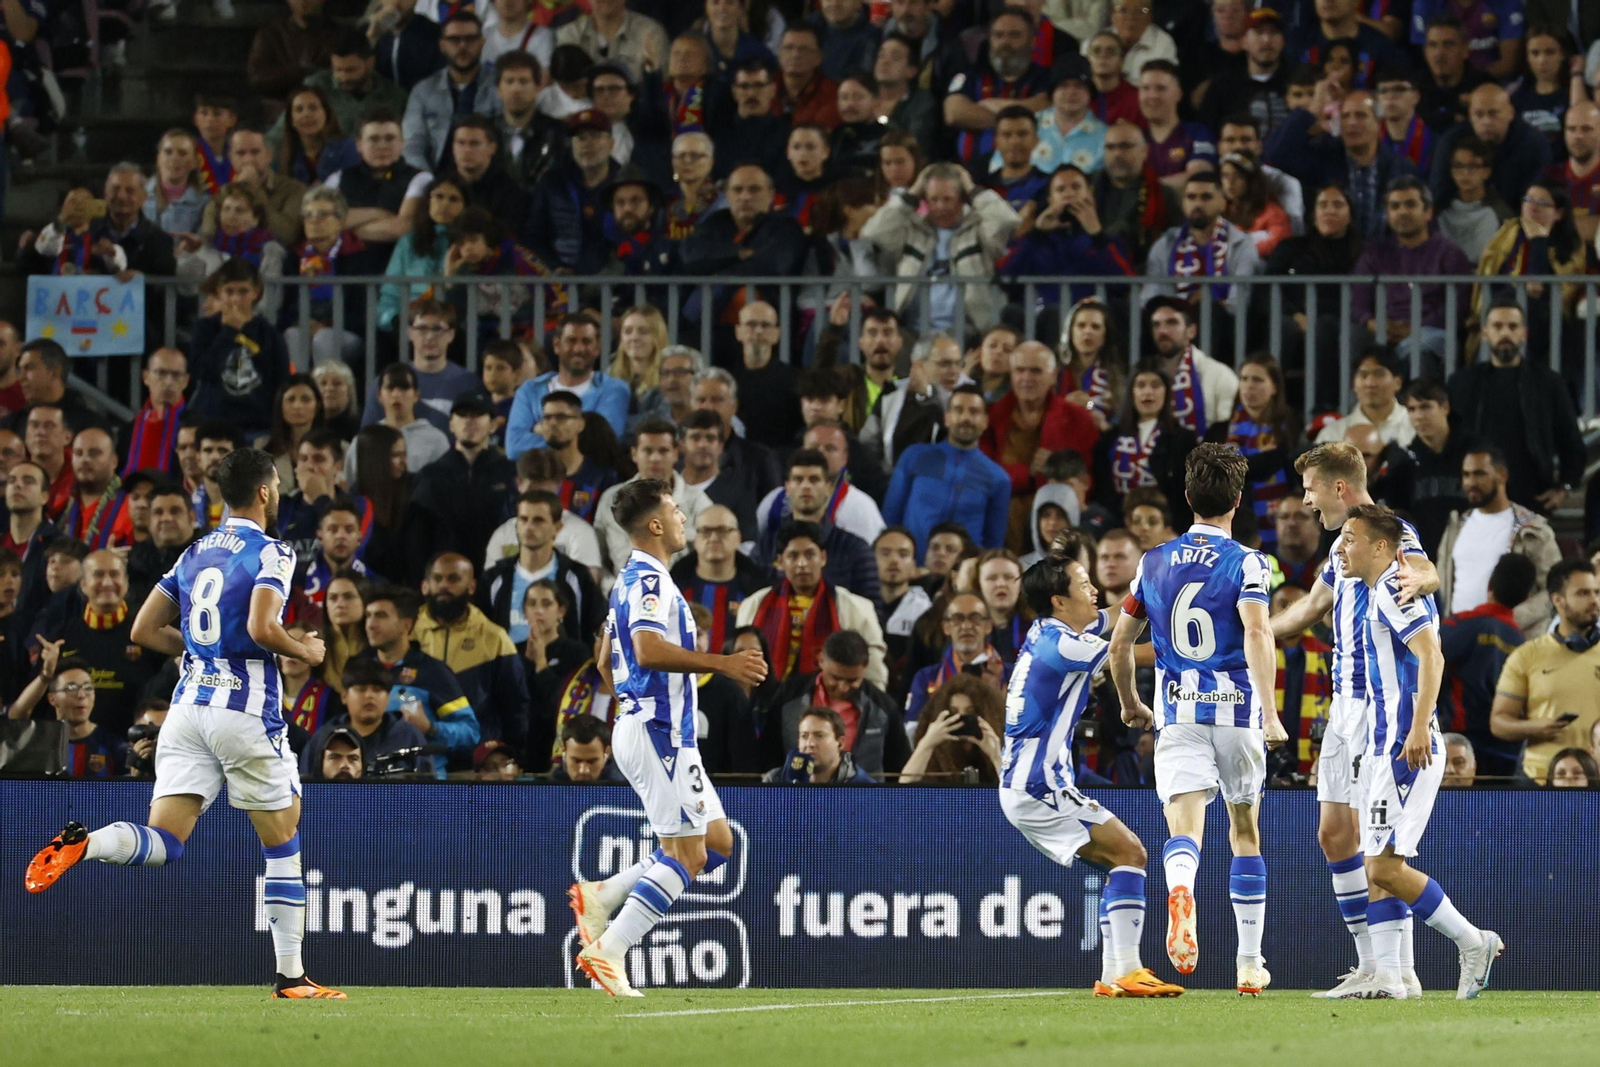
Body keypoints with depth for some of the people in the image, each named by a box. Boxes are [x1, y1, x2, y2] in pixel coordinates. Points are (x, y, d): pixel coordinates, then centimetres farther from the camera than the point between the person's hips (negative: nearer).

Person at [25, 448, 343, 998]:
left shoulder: (195, 553, 16)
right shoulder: (271, 552, -5)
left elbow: (145, 630, 16)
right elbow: (262, 628, -20)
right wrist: (305, 650, -1)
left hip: (188, 705, 5)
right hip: (246, 710, -5)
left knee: (163, 842, -2)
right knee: (283, 844, 9)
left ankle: (82, 844, -33)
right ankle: (290, 976, 10)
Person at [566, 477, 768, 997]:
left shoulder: (632, 579, 18)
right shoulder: (649, 580, -13)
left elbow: (606, 661, 25)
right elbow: (648, 649, -29)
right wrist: (722, 663, -26)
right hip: (659, 732, -10)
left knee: (718, 841, 11)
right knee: (686, 854, -11)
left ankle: (602, 896, 9)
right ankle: (609, 950, -14)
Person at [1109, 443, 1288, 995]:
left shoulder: (1154, 563, 10)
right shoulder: (1246, 563, -2)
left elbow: (1119, 644, 14)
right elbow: (1256, 632, -18)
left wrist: (1130, 703, 31)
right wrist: (1270, 713, -22)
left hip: (1177, 715, 1)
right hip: (1236, 709, -1)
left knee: (1184, 827, -12)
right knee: (1245, 830, 16)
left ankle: (1180, 892, -49)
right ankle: (1250, 962, 20)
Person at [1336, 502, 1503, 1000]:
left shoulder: (1395, 590, -12)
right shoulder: (1379, 593, 19)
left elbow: (1431, 655, -23)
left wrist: (1418, 728, -30)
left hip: (1405, 749, -11)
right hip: (1384, 748, 11)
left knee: (1387, 867, -12)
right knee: (1378, 869, 7)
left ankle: (1473, 941, -3)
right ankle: (1387, 977, 5)